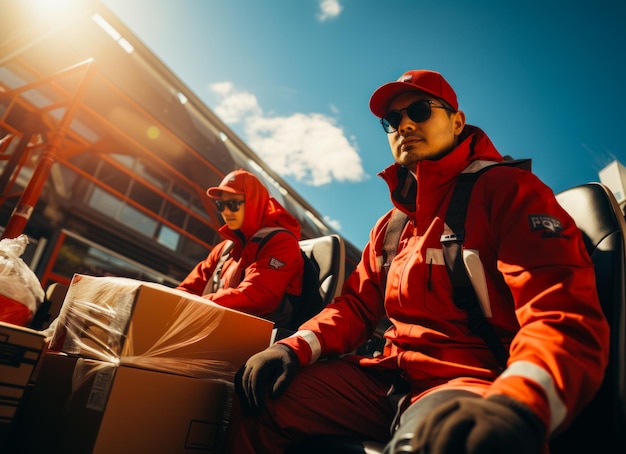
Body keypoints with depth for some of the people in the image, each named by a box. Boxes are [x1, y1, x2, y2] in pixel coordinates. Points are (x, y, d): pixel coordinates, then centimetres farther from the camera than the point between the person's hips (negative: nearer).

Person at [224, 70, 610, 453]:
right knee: (263, 395, 0)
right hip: (389, 378, 7)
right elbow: (358, 305, 16)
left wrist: (513, 409, -38)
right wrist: (295, 347, -2)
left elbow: (566, 319, -17)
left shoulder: (507, 190, -5)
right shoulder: (390, 227, 18)